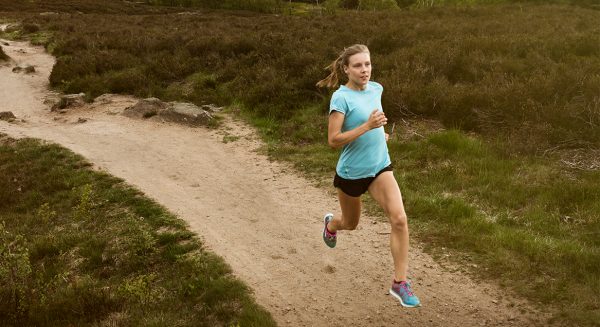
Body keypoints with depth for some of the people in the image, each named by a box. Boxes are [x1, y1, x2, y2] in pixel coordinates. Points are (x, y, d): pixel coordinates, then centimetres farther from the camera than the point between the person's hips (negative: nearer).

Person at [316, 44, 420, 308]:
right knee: (350, 224, 19)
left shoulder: (376, 88, 1)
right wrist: (367, 126, -30)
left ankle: (399, 282, -6)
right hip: (350, 172, -4)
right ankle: (331, 224, 58)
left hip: (380, 168, 4)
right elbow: (333, 140, -24)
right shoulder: (341, 97, -18)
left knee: (399, 219, -16)